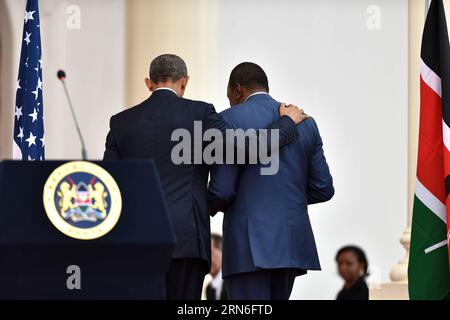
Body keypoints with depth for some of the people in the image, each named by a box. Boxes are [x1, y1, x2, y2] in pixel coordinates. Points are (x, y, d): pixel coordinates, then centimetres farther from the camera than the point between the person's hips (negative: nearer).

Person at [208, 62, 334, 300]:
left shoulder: (230, 119, -5)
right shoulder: (306, 123, 11)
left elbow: (222, 191, -10)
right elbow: (323, 189, 10)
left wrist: (210, 208, 13)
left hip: (251, 245, -6)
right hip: (292, 243, 6)